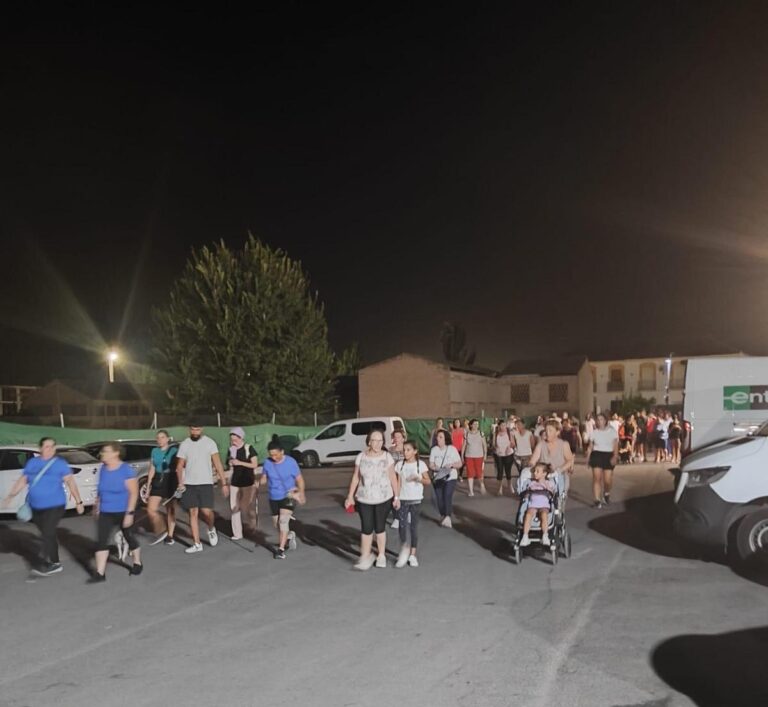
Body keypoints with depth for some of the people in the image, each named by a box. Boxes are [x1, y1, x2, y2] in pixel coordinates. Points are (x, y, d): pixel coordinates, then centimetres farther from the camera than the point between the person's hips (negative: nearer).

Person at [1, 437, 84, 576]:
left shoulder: (60, 463, -5)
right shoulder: (32, 463, 8)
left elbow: (71, 483, -6)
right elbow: (22, 481, 12)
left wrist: (78, 502, -10)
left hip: (54, 506, -5)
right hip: (35, 507, 5)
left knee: (48, 534, -14)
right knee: (48, 535, 12)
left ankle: (41, 563, -12)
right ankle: (55, 563, 22)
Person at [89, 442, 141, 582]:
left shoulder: (127, 470, -16)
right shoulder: (103, 468, 2)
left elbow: (134, 493, -16)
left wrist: (130, 513, -20)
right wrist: (97, 506, 19)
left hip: (123, 512, -5)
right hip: (105, 513, 5)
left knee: (129, 538, 12)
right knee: (101, 541, -5)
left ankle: (137, 563, 33)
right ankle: (100, 573, -1)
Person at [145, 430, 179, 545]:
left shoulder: (174, 451, -2)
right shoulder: (154, 451, 10)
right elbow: (152, 470, 12)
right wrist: (148, 485, 9)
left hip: (171, 481, -3)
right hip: (157, 481, 4)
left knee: (170, 510, 5)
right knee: (151, 509, -7)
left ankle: (169, 536, 17)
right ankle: (161, 531, 11)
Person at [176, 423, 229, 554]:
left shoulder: (209, 443, -3)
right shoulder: (184, 444, 4)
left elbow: (218, 464, -4)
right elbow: (180, 465, 6)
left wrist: (224, 483, -8)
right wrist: (180, 482, -9)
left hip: (205, 483, -2)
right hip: (189, 484, 3)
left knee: (206, 511, -12)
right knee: (193, 513, 3)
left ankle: (211, 529, 20)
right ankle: (197, 544, 12)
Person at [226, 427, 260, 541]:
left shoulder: (249, 448, -9)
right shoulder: (231, 449, 6)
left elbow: (255, 464, -11)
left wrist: (240, 463, -18)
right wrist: (230, 462, -5)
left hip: (248, 482, -5)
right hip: (235, 482, 5)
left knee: (247, 507, 0)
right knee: (234, 508, 3)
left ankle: (253, 530, 23)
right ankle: (237, 534, 9)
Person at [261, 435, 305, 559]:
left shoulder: (290, 462, -15)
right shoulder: (267, 463, -6)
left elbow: (299, 479, -8)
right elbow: (264, 478, 6)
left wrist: (301, 493, -16)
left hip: (289, 496, -4)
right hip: (274, 498, 5)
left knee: (283, 521, -18)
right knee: (276, 523, 13)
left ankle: (281, 549, -12)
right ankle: (289, 535, 44)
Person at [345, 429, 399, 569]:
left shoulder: (387, 457, -6)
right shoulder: (361, 457, -4)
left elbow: (393, 478, -2)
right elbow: (355, 478, 1)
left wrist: (396, 496, -2)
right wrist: (350, 496, 0)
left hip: (383, 499, -1)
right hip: (364, 499, 1)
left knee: (380, 527, 9)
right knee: (366, 528, 1)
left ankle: (381, 556, 24)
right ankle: (365, 557, 12)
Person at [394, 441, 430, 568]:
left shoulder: (421, 464, -4)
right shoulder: (400, 464, 1)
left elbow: (428, 481, 1)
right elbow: (398, 482, 4)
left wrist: (419, 478, -19)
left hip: (416, 500, -1)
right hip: (402, 499, 1)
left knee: (414, 526, 6)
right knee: (402, 525, -8)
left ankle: (412, 554, 13)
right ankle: (403, 551, 7)